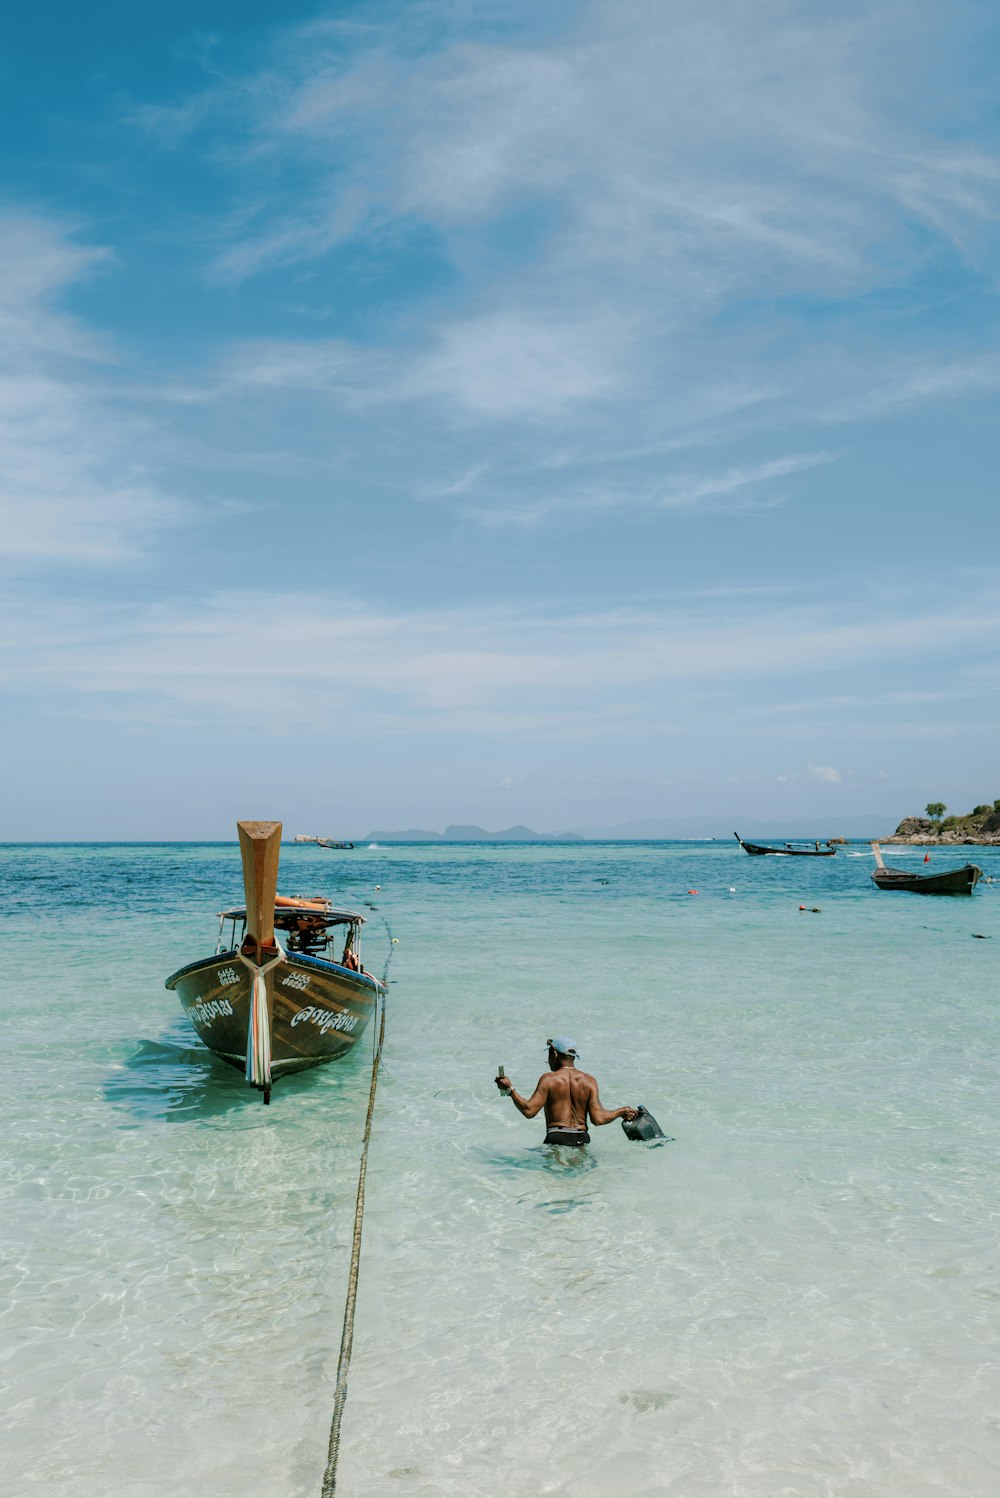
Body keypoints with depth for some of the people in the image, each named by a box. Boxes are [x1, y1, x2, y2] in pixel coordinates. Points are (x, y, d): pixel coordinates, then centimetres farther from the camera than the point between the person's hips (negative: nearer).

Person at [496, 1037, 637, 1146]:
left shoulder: (549, 1079, 1)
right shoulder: (589, 1081, 9)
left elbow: (529, 1111, -4)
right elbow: (598, 1118, 0)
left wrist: (510, 1089, 7)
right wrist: (621, 1112, 16)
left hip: (556, 1138, -3)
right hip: (581, 1139, 3)